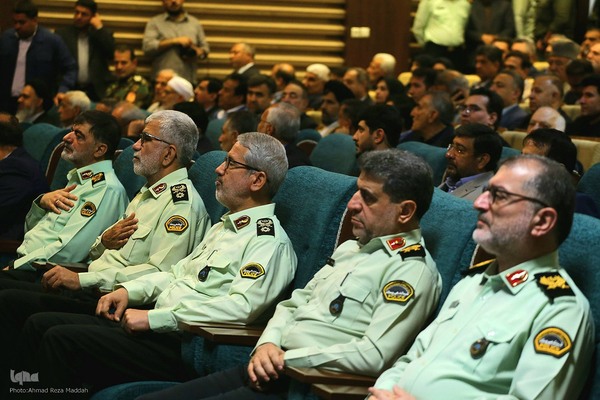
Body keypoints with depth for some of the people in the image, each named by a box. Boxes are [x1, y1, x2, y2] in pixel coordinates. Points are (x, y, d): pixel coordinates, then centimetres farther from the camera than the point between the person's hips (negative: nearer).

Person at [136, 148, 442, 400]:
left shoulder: (413, 271, -9)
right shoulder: (350, 247, 20)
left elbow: (373, 355, -19)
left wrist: (286, 359, -15)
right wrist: (267, 344, -1)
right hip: (271, 370, 9)